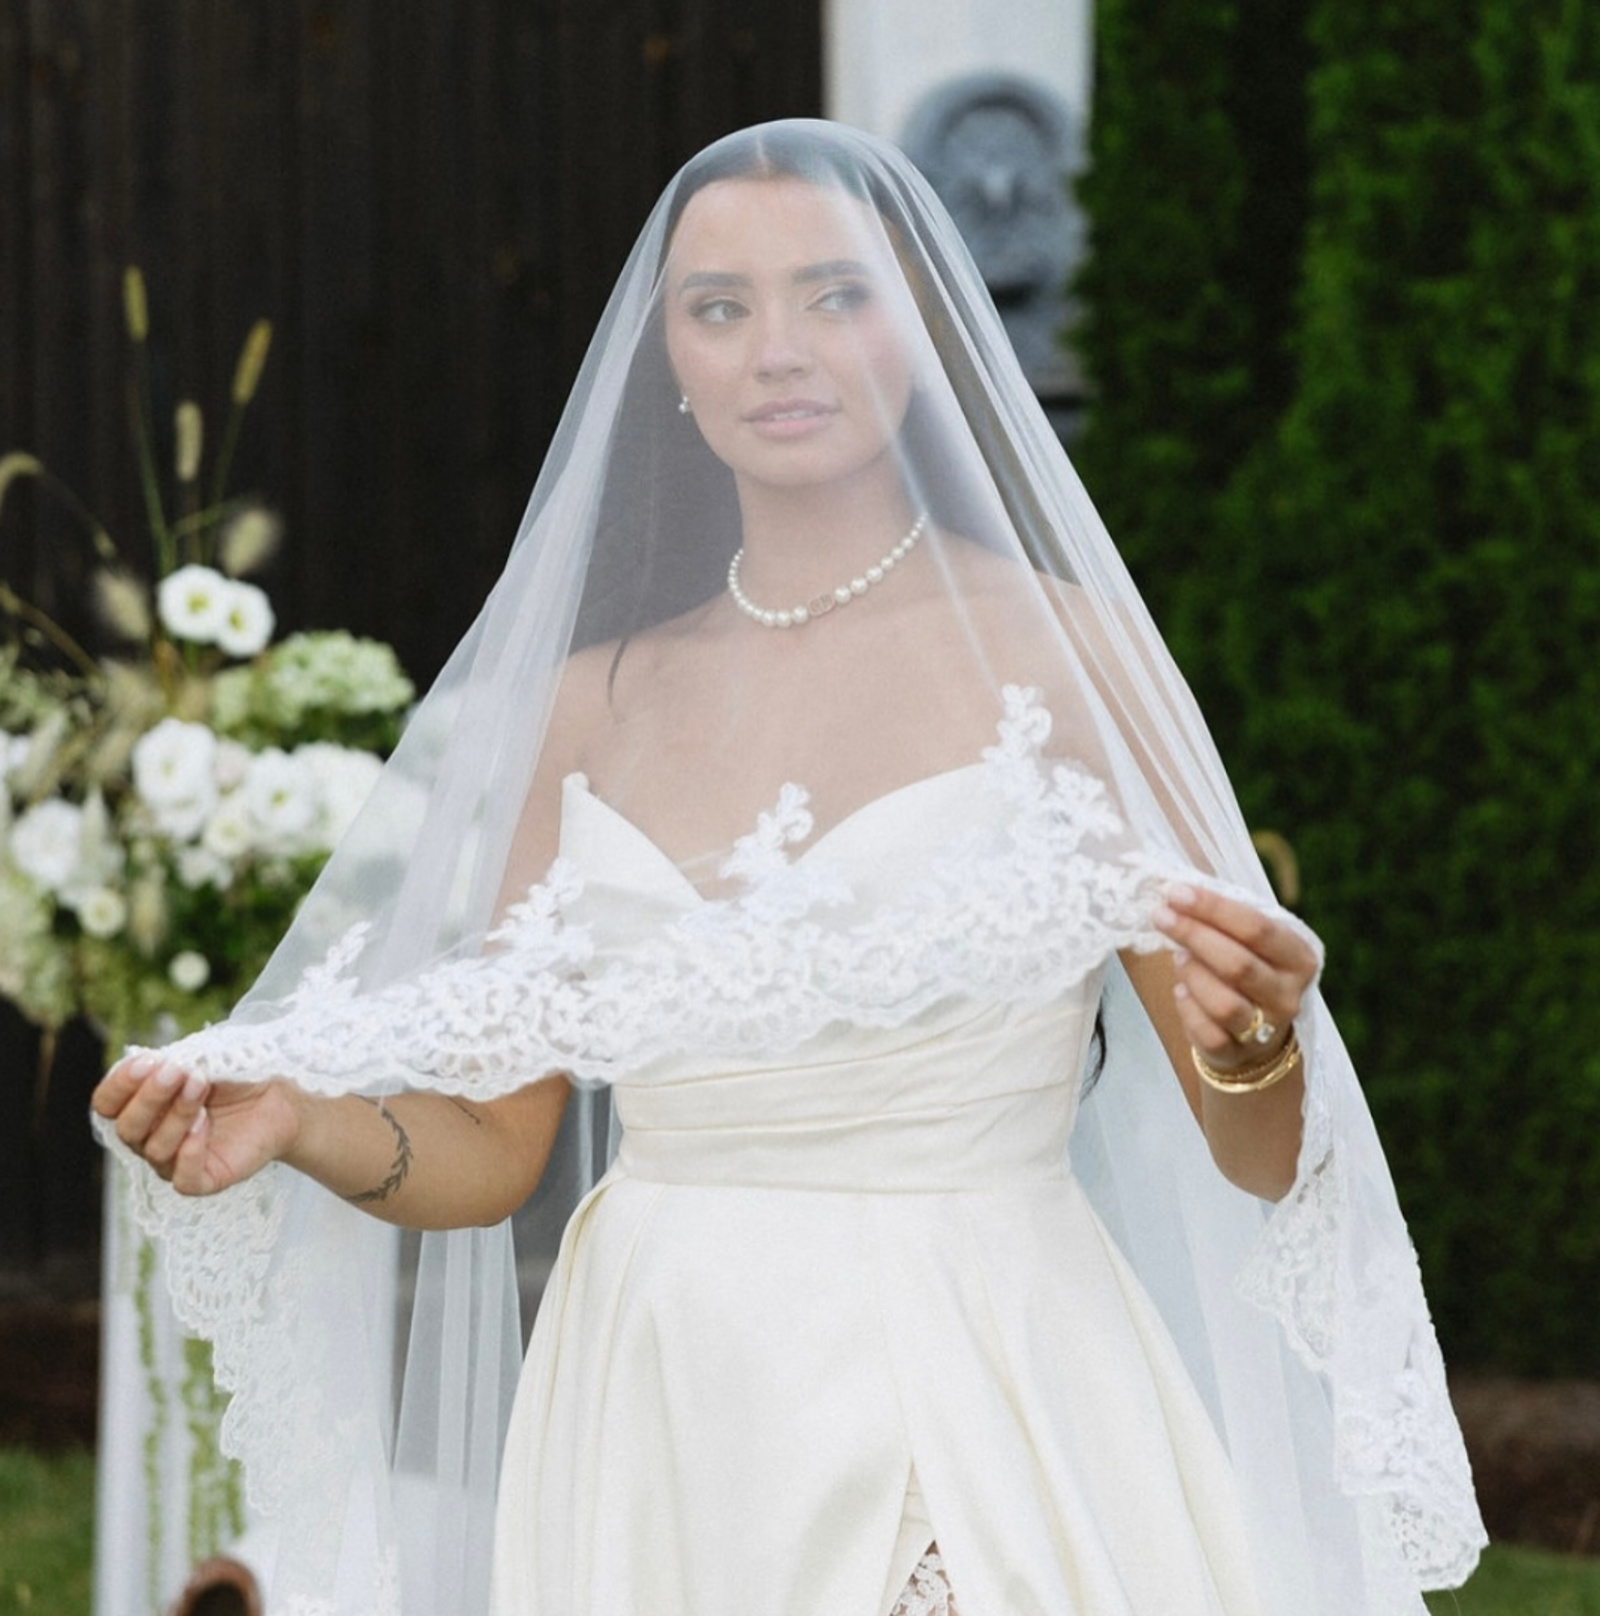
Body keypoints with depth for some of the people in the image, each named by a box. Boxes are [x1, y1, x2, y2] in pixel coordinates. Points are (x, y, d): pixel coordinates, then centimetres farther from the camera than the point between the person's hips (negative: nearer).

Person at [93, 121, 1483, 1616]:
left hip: (973, 1430, -3)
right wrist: (299, 1124, -8)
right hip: (660, 1429, 4)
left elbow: (1260, 1161, -5)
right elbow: (492, 1150, 10)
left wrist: (1249, 1038, -26)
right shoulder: (597, 703, 8)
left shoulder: (1060, 648, -3)